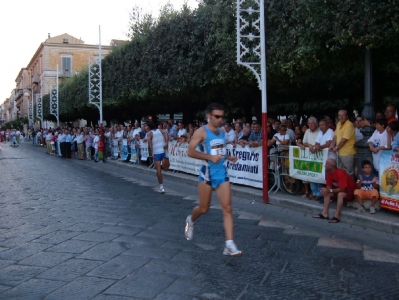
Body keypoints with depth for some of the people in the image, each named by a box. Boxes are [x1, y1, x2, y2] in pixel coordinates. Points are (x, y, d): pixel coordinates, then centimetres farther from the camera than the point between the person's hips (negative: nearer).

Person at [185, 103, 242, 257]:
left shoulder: (221, 133, 12)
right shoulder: (201, 132, -9)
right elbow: (190, 152, -16)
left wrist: (228, 157, 9)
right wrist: (210, 157, -22)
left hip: (221, 173, 5)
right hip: (207, 173, -5)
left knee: (227, 208, -5)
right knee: (204, 208, 7)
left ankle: (229, 245, -5)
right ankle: (191, 220, 43)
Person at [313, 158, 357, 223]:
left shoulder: (340, 173, -29)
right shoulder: (329, 173, -5)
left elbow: (342, 189, -32)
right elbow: (329, 186, -1)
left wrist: (329, 190, -32)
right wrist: (326, 190, -24)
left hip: (350, 191, -9)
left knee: (340, 194, -36)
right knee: (327, 193, -5)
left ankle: (336, 216, -34)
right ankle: (325, 213, -13)